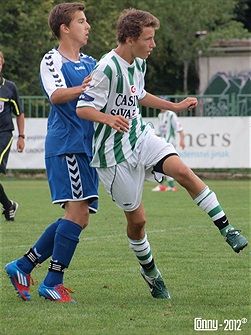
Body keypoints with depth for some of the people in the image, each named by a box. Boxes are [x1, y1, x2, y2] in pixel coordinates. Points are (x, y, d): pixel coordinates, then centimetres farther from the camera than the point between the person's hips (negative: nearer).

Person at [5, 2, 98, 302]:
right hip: (65, 145, -8)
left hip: (85, 147, 8)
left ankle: (23, 266, 15)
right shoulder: (52, 60, -4)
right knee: (78, 212, -16)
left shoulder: (90, 63, 19)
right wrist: (81, 89, -39)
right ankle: (52, 282, -11)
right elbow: (56, 95, -20)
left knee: (78, 218, 7)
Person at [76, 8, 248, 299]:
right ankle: (149, 272, 24)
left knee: (181, 170, -21)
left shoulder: (138, 63, 6)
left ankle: (227, 229, -17)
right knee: (137, 219, 0)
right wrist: (108, 118, -41)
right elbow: (82, 108, -22)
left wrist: (175, 107, 26)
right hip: (115, 152, -6)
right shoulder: (107, 69, -21)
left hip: (141, 136, 6)